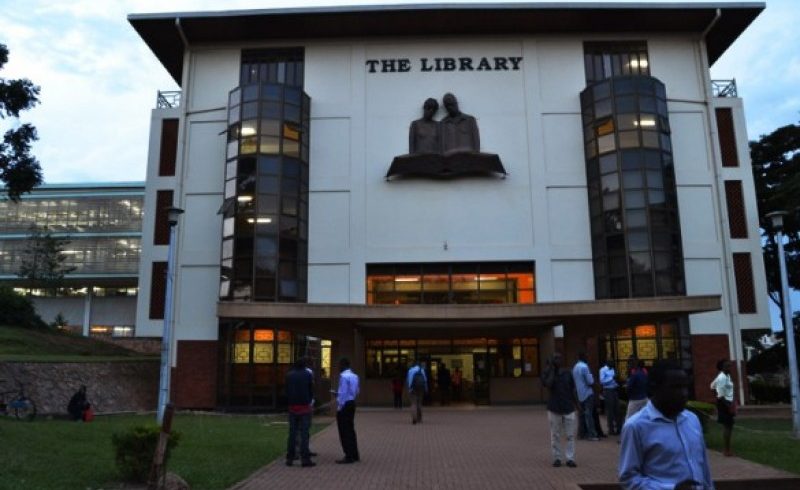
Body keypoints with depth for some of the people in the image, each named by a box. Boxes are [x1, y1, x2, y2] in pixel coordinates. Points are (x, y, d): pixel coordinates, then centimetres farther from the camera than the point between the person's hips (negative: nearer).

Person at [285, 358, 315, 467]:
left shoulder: (289, 375, 3)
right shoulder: (308, 375, -4)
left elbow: (286, 390, 8)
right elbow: (311, 391, 2)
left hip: (292, 406, 3)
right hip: (304, 407, -3)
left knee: (292, 433, 10)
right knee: (304, 433, -2)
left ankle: (290, 458, 11)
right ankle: (305, 459, -5)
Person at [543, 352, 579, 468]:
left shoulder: (567, 373, 7)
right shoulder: (548, 373, 0)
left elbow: (572, 390, 12)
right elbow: (548, 385, -19)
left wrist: (576, 404, 9)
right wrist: (552, 371, -14)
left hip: (568, 407, 2)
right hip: (554, 408, -2)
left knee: (570, 435, 0)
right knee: (555, 435, 4)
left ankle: (570, 458, 4)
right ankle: (556, 458, 12)